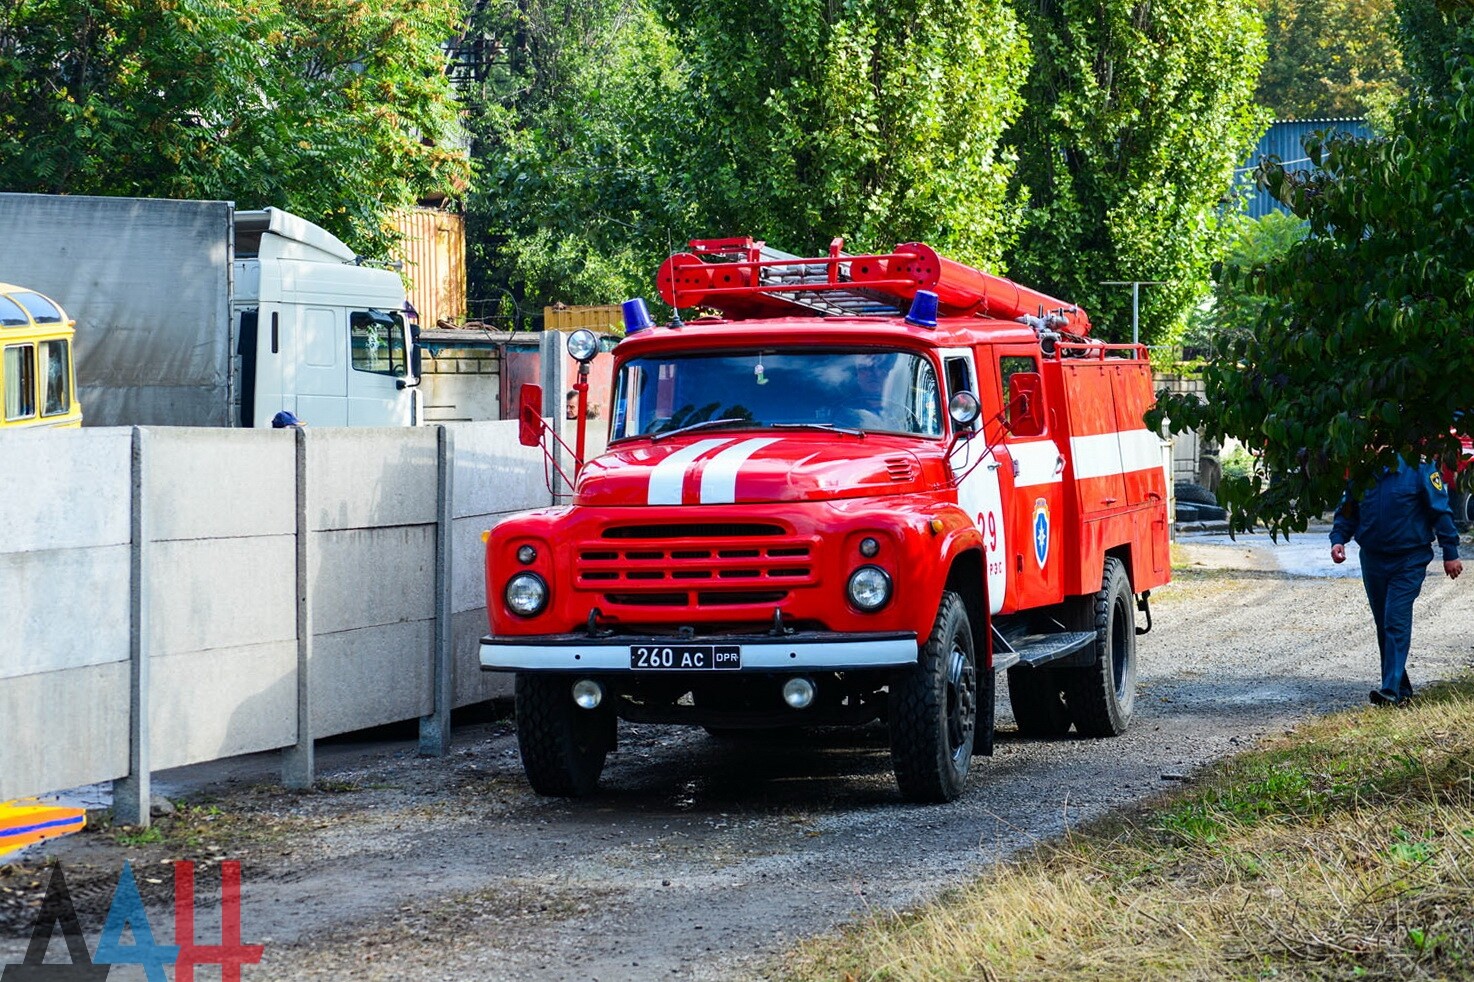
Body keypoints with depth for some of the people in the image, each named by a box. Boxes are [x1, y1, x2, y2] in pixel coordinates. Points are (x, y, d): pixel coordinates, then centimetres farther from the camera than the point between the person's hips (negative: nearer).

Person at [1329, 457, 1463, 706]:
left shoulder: (1418, 468, -10)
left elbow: (1440, 511, -5)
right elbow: (1346, 514, 13)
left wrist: (1450, 553, -6)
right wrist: (1338, 539, -6)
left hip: (1409, 562, -5)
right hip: (1372, 560, 5)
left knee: (1396, 621, -16)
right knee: (1384, 626, 12)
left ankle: (1391, 691, -21)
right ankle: (1402, 690, 24)